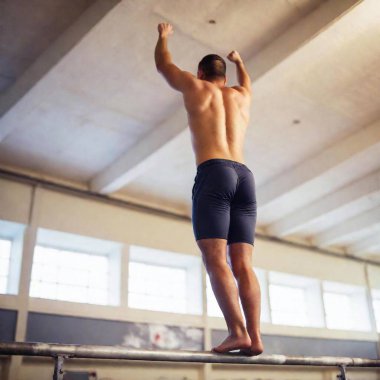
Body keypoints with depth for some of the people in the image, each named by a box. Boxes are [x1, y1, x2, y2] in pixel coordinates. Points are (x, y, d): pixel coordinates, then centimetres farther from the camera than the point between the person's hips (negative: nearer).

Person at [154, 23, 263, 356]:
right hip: (245, 177, 5)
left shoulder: (195, 86, 17)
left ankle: (238, 331, -23)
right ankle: (255, 336, -10)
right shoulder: (241, 96, 27)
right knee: (242, 263, -2)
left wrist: (163, 36, 54)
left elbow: (163, 64, 34)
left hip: (213, 173, -5)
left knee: (215, 258, -12)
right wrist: (239, 61, 73)